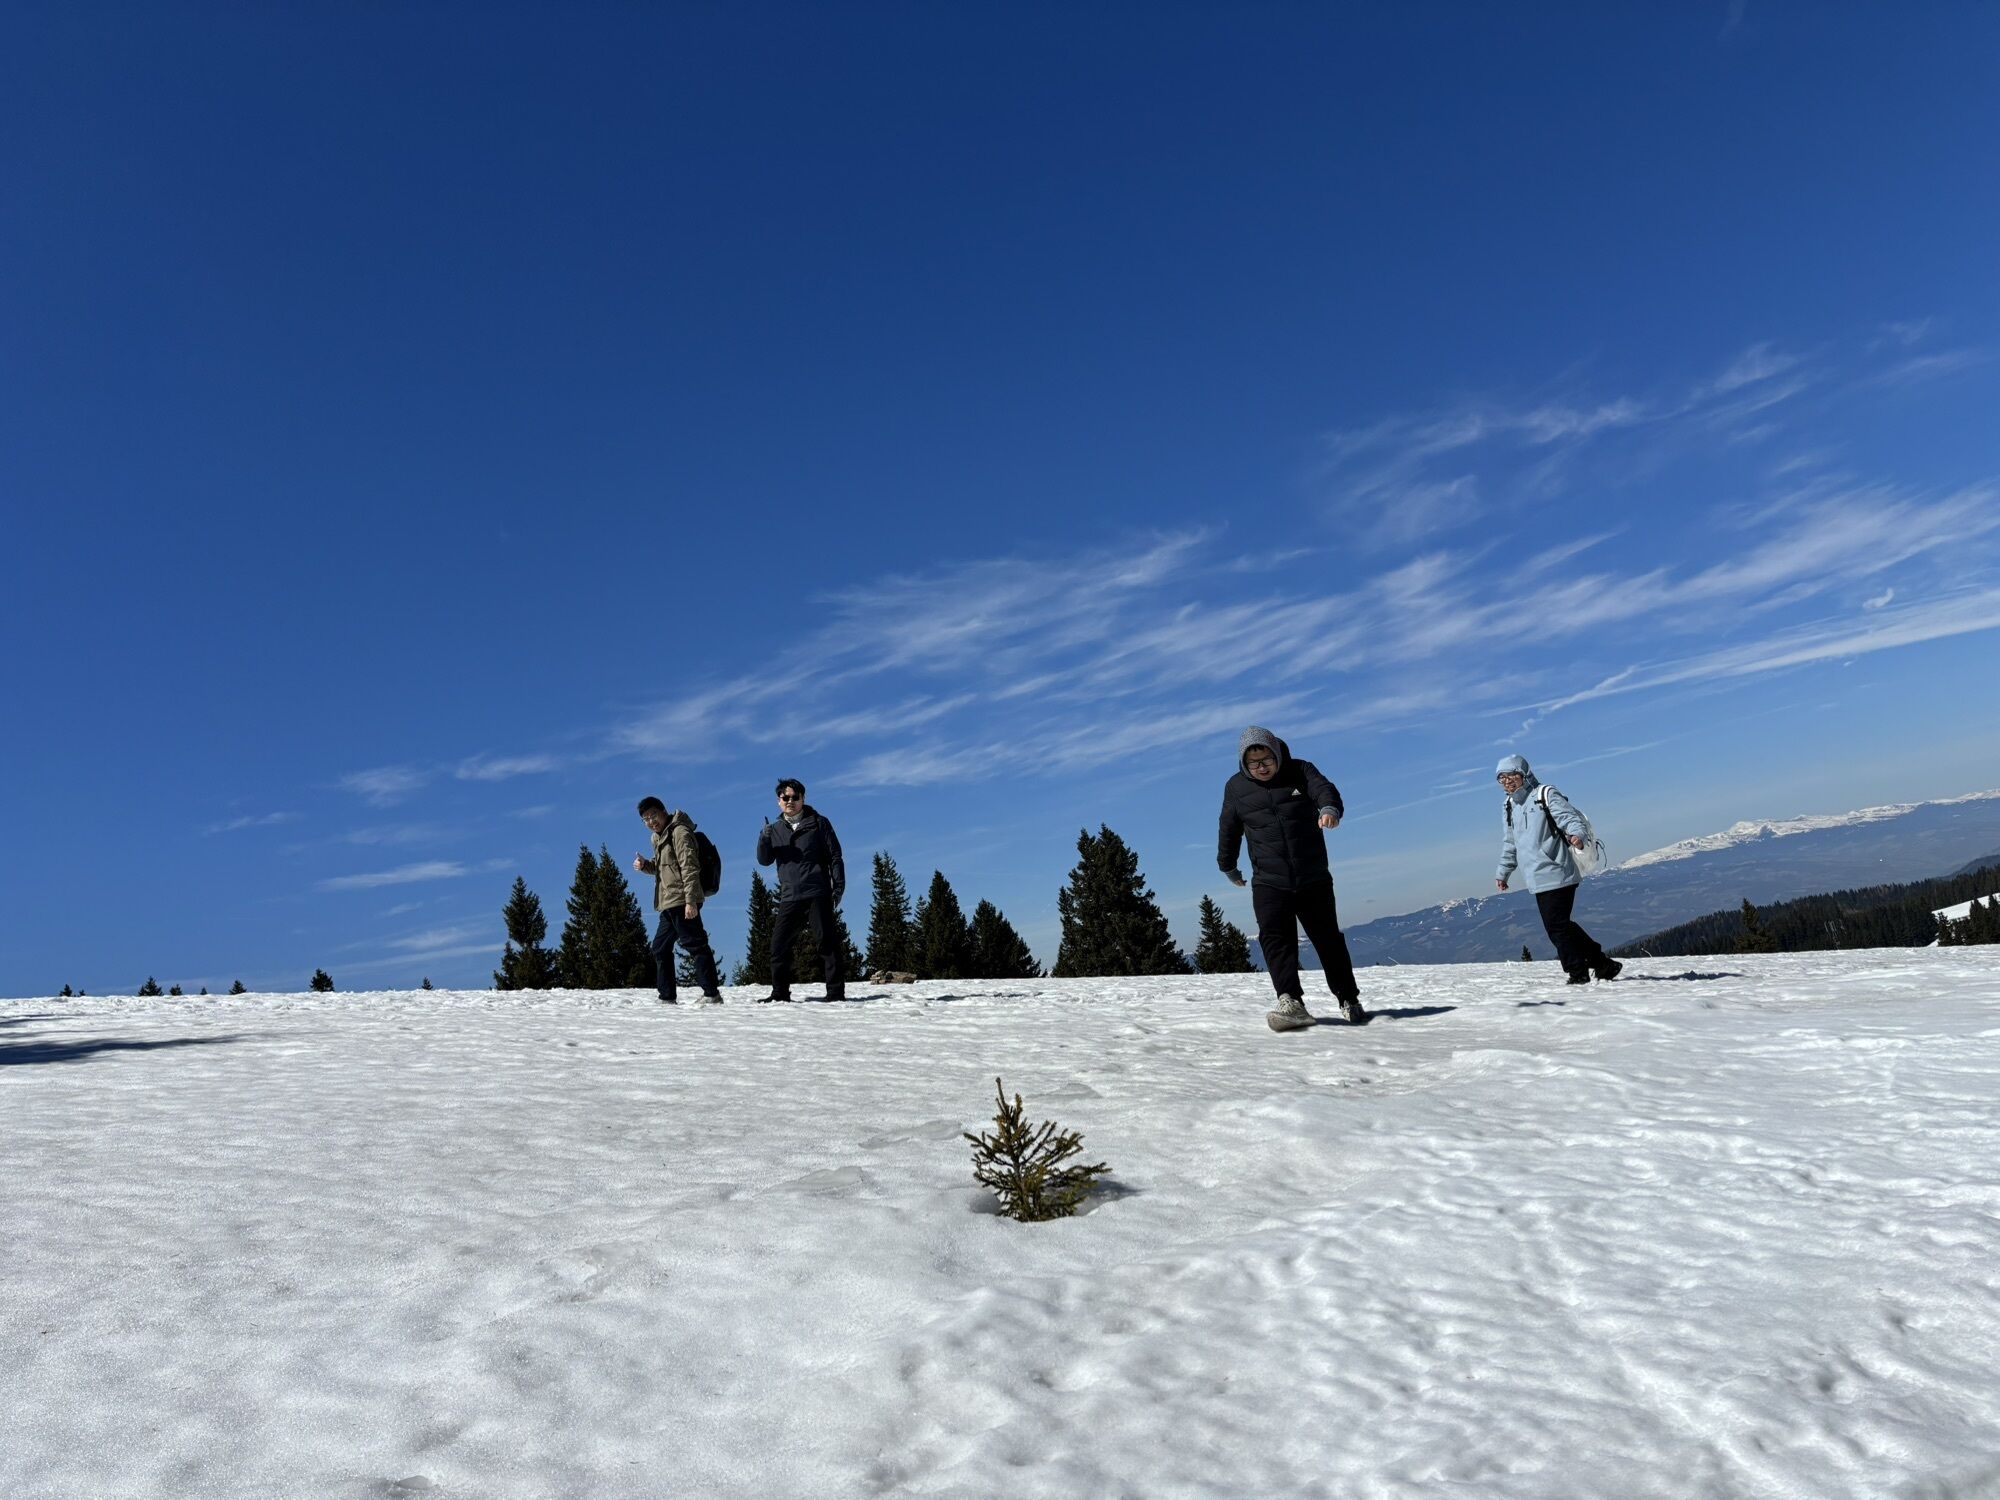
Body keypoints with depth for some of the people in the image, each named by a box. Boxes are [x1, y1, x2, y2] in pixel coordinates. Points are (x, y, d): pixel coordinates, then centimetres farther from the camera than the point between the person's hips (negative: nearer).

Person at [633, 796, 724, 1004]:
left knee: (695, 945, -11)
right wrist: (644, 865, 8)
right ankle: (667, 997, 20)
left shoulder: (679, 832, -9)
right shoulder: (659, 837, 21)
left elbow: (690, 867, -17)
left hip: (681, 902, -10)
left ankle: (712, 994, -11)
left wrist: (690, 900, -24)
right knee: (660, 948, 14)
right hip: (668, 904, 10)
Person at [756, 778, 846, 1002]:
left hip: (817, 895, -4)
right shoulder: (776, 829, 15)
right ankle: (780, 993, 12)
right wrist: (764, 839, -13)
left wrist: (839, 886, -5)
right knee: (779, 945, 2)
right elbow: (764, 860, 6)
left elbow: (835, 856, 3)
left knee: (826, 942, -5)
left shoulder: (818, 823, 5)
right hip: (789, 898, 4)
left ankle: (836, 992, -3)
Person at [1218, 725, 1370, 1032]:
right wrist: (1228, 866, 25)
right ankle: (1291, 1002, -24)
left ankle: (1349, 1001, 21)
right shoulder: (1236, 787, 4)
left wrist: (1329, 808, -44)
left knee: (1329, 940, 7)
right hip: (1268, 883, 0)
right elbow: (1229, 831, 16)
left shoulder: (1300, 771, -1)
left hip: (1314, 880, 0)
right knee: (1275, 939, -17)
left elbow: (1323, 789, -21)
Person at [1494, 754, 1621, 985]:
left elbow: (1572, 817, -15)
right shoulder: (1508, 807, 15)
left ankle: (1579, 973, 5)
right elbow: (1510, 844, 26)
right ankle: (1601, 963, 23)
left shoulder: (1545, 795, -6)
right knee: (1558, 925, 11)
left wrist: (1578, 834, -35)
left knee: (1557, 926, -8)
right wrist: (1503, 872, 28)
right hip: (1538, 879, 8)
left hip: (1556, 874, -8)